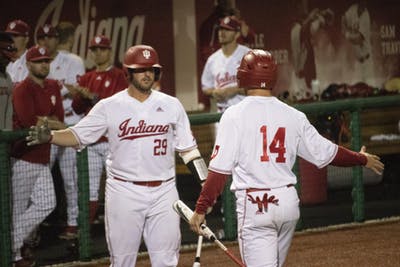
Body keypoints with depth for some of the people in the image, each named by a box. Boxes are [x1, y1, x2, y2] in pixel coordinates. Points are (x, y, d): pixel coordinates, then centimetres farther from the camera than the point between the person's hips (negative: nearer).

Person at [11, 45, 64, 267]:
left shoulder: (53, 87, 13)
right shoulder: (22, 90, -12)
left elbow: (59, 117, 6)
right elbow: (29, 122, -22)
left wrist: (41, 120, -12)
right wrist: (54, 124, -9)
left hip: (42, 157, 8)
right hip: (23, 157, -8)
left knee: (46, 204, 9)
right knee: (18, 208, -2)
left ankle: (15, 242, 21)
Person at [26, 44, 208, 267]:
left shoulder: (171, 105, 6)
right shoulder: (109, 107, 0)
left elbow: (188, 148, 8)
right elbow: (78, 135, -3)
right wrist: (49, 136, -22)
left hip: (164, 192, 2)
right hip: (124, 192, -2)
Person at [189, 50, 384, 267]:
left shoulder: (235, 115, -7)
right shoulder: (293, 116, 4)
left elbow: (219, 168, -12)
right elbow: (325, 153, 12)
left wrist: (201, 208, -8)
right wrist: (362, 159, 29)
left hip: (253, 205, -5)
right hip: (288, 201, 5)